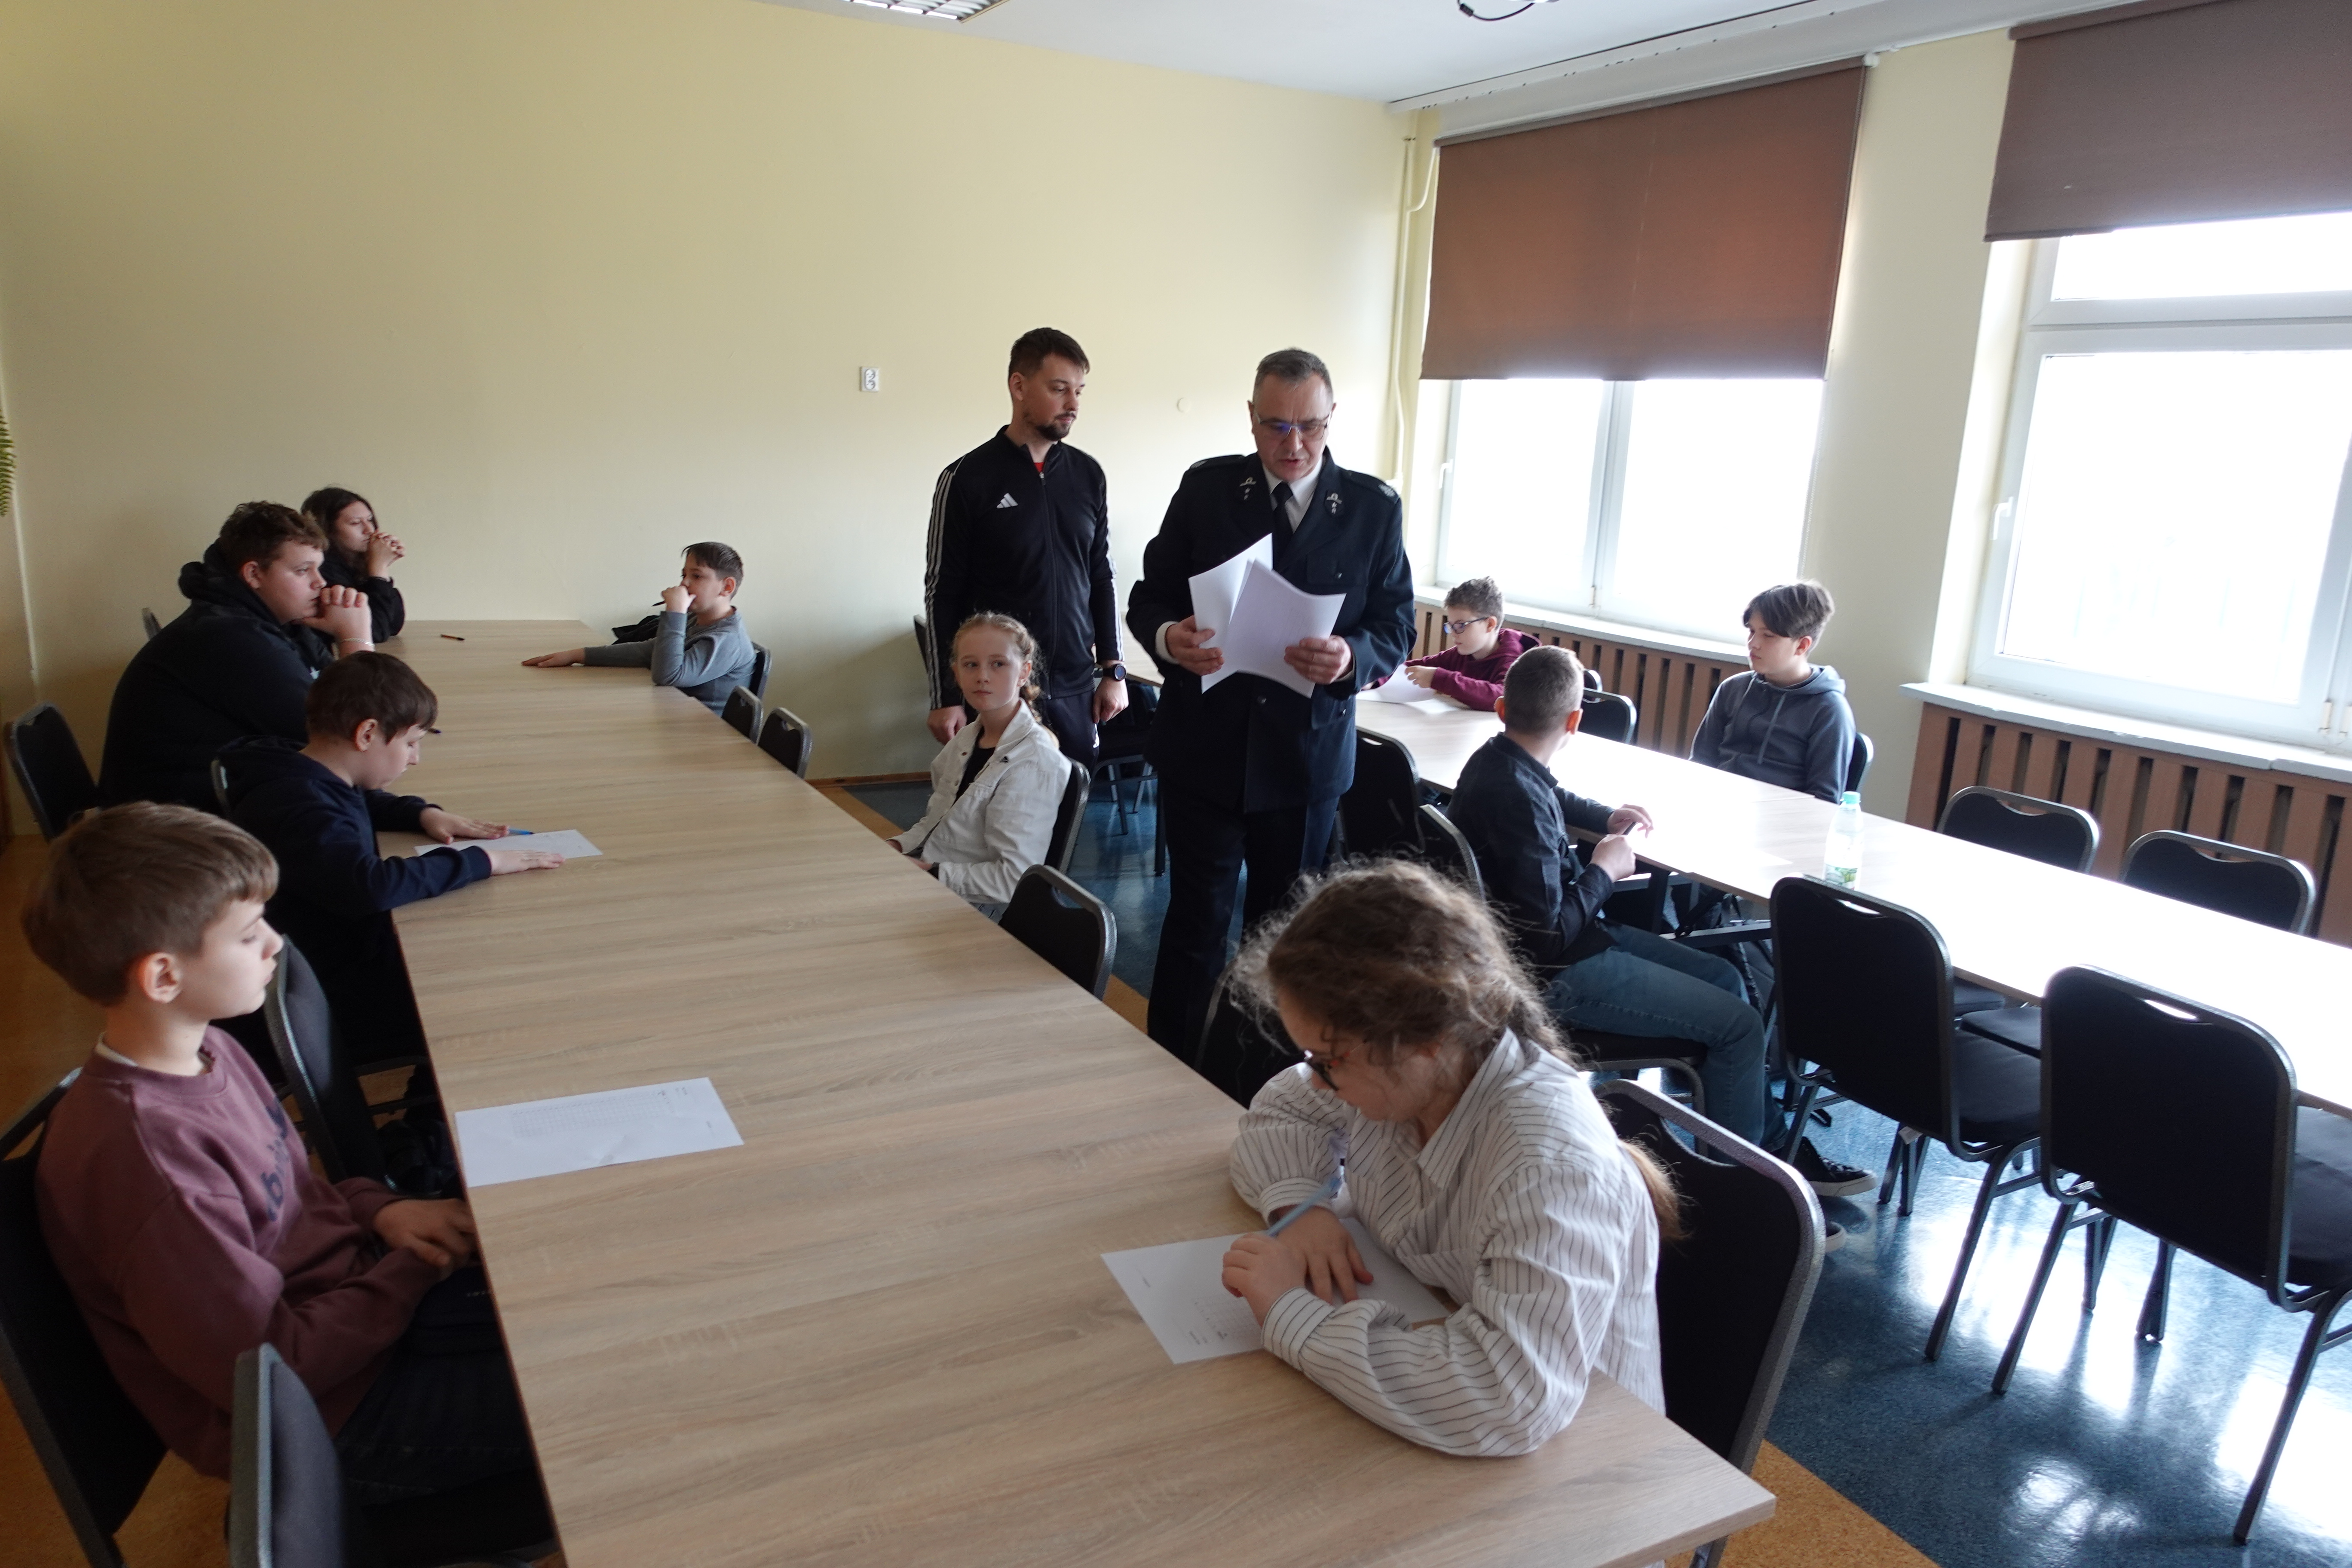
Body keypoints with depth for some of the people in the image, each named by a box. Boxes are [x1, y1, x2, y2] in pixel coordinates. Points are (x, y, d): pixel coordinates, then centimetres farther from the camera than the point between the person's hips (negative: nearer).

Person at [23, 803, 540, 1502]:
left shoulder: (206, 1051, -1)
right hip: (332, 1423, -8)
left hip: (354, 1293, 8)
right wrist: (417, 1266, -14)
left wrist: (382, 1210, -4)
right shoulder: (141, 1149, -29)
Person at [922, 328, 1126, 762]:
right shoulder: (967, 479, -5)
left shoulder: (1088, 475, 6)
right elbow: (943, 593, -3)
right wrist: (945, 698, -5)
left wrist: (1113, 669, 9)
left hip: (1074, 690, 4)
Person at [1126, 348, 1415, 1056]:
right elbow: (1149, 597, 1)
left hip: (1308, 756, 1)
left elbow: (1396, 627, -1)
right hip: (1205, 749, -1)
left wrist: (1352, 656, -24)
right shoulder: (1206, 487, 0)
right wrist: (1169, 637, -22)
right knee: (1195, 923, 5)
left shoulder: (1374, 507, -1)